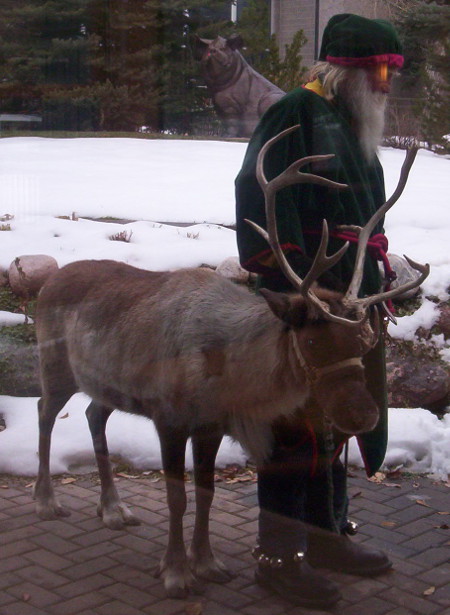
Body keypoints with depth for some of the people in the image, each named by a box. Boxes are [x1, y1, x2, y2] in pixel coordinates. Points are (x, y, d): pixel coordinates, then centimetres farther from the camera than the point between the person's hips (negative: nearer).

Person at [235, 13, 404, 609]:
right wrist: (293, 287, -25)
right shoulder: (295, 115, -10)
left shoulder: (356, 129, 19)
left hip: (345, 305, 9)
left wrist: (375, 283, 18)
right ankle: (279, 553, 6)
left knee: (331, 421, 16)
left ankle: (324, 535, 29)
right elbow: (266, 206, -20)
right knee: (298, 424, -5)